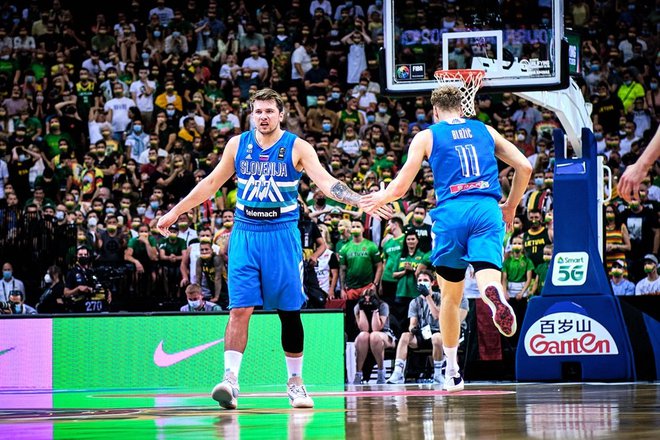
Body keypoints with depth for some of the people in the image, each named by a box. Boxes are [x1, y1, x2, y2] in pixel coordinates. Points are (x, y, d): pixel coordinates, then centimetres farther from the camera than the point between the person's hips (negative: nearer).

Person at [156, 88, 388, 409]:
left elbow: (326, 182, -11)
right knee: (240, 309, -9)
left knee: (289, 311, 4)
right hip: (245, 234, 1)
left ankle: (295, 381, 16)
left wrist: (361, 202, -26)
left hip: (282, 235, -1)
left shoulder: (297, 148, -2)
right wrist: (174, 212, 19)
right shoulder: (237, 145, 6)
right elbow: (211, 183, 16)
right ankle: (230, 379, -15)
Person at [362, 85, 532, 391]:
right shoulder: (486, 131, 20)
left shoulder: (426, 136, 12)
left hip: (451, 212, 0)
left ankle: (452, 372, 22)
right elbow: (524, 167, 16)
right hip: (487, 210, 1)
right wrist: (510, 207, 29)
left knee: (450, 294, 15)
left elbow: (400, 188, 8)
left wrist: (379, 199, 30)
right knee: (487, 275, -15)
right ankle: (494, 293, -55)